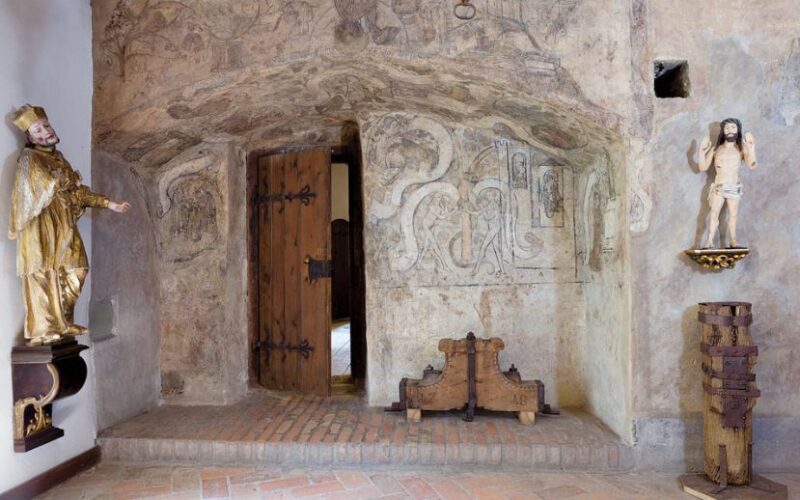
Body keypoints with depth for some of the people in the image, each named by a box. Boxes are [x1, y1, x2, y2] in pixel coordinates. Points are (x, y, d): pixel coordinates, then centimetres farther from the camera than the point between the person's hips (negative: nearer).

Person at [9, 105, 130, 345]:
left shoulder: (57, 157, 20)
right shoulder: (29, 157, -2)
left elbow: (77, 191, 21)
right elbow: (48, 185, -17)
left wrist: (110, 204, 16)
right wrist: (69, 178, 1)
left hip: (63, 224, 7)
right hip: (41, 224, -7)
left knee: (74, 270, 4)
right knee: (44, 274, -10)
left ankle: (62, 323, 11)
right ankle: (42, 330, -9)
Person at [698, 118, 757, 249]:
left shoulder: (741, 149, 3)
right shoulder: (716, 149, 5)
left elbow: (751, 166, -10)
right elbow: (703, 168, 1)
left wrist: (751, 147, -18)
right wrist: (702, 151, -11)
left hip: (734, 188, 1)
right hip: (718, 188, 0)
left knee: (733, 215, 3)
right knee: (713, 214, -8)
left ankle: (733, 242, 6)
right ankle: (709, 243, -12)